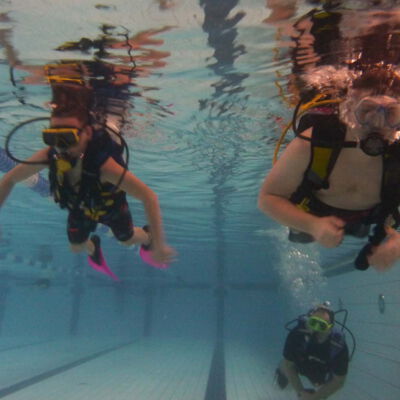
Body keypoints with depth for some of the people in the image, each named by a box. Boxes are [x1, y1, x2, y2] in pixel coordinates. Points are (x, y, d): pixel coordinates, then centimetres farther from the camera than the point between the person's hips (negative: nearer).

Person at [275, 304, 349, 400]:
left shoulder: (339, 346, -41)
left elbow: (339, 381, -27)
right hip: (299, 364, 0)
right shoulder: (297, 333, -41)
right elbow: (288, 364, -25)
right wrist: (300, 391, -25)